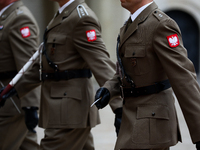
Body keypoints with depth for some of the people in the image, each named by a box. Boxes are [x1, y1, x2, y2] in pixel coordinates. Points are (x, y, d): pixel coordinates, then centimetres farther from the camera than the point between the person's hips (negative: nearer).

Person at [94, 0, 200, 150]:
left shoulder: (161, 24, -17)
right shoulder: (132, 25, 14)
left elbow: (184, 78, -22)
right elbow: (124, 72, 20)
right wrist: (107, 90, -3)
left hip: (150, 125, -10)